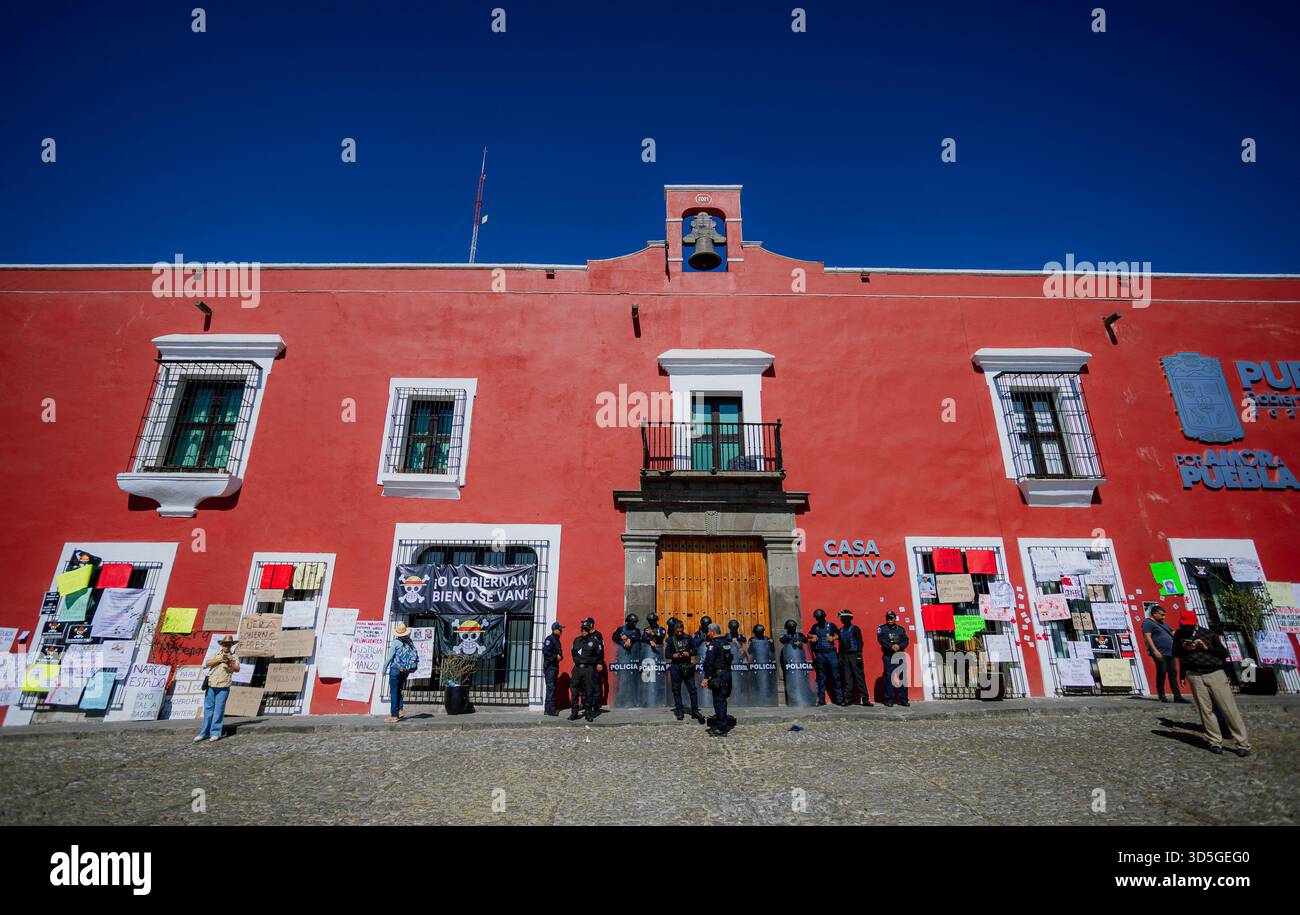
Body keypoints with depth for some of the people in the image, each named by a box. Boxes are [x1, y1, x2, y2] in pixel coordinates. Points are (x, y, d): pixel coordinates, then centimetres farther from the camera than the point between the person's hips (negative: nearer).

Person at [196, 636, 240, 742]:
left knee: (219, 710, -3)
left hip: (223, 687, -2)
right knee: (208, 709, 5)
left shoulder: (234, 656, 7)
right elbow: (207, 663, 1)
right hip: (211, 685, 3)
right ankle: (204, 733, 13)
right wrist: (219, 660, -13)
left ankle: (215, 733, 3)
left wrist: (230, 663, -23)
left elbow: (237, 669, -5)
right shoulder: (216, 654, 15)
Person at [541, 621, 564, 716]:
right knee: (551, 687, -10)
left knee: (552, 687, 13)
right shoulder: (549, 639, -13)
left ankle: (549, 708, 20)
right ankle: (550, 710, -8)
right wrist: (556, 657, -19)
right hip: (549, 666, -10)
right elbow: (545, 652, -24)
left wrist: (560, 656, 5)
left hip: (555, 666, 10)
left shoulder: (556, 640, 17)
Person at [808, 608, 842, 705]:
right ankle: (821, 699, 9)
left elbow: (840, 635, 6)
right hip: (819, 654, 1)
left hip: (831, 653, -1)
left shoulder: (831, 625, 7)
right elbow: (808, 635, 23)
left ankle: (837, 697, 6)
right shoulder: (815, 627, 12)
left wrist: (833, 638, -11)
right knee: (821, 677, 4)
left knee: (835, 675, -3)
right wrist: (813, 636, 3)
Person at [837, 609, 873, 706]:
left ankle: (865, 699, -2)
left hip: (854, 655, -5)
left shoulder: (855, 629, -2)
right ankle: (848, 698, 9)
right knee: (847, 678, 5)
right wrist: (840, 657, 13)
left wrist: (859, 656, -14)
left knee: (859, 677, -5)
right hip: (845, 656, 5)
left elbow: (860, 643, -7)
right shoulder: (841, 630, 14)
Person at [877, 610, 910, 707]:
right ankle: (889, 699, 2)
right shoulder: (882, 628, 8)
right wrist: (891, 646, -16)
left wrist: (899, 646, -15)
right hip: (888, 656, -2)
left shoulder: (901, 629, 14)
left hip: (900, 655, 2)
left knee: (902, 677, -1)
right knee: (888, 677, -2)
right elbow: (881, 639, -6)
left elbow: (906, 641, 4)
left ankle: (903, 699, 6)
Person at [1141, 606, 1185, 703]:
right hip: (1160, 654, -8)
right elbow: (1148, 637, -15)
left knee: (1173, 673, 7)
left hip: (1170, 653, 8)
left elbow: (1173, 633, 25)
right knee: (1162, 673, -5)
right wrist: (1155, 650, -22)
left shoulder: (1163, 623, 21)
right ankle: (1161, 695, 3)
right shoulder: (1148, 622, -6)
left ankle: (1177, 696, 11)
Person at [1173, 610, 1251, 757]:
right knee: (1205, 709, 1)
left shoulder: (1209, 634, 4)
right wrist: (1184, 648, -4)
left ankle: (1243, 743, 4)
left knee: (1229, 708, -3)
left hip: (1215, 673, -1)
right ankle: (1215, 742, 8)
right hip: (1195, 676, 1)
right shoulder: (1179, 634, 10)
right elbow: (1175, 653, 15)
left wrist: (1207, 647, -11)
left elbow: (1225, 653, 4)